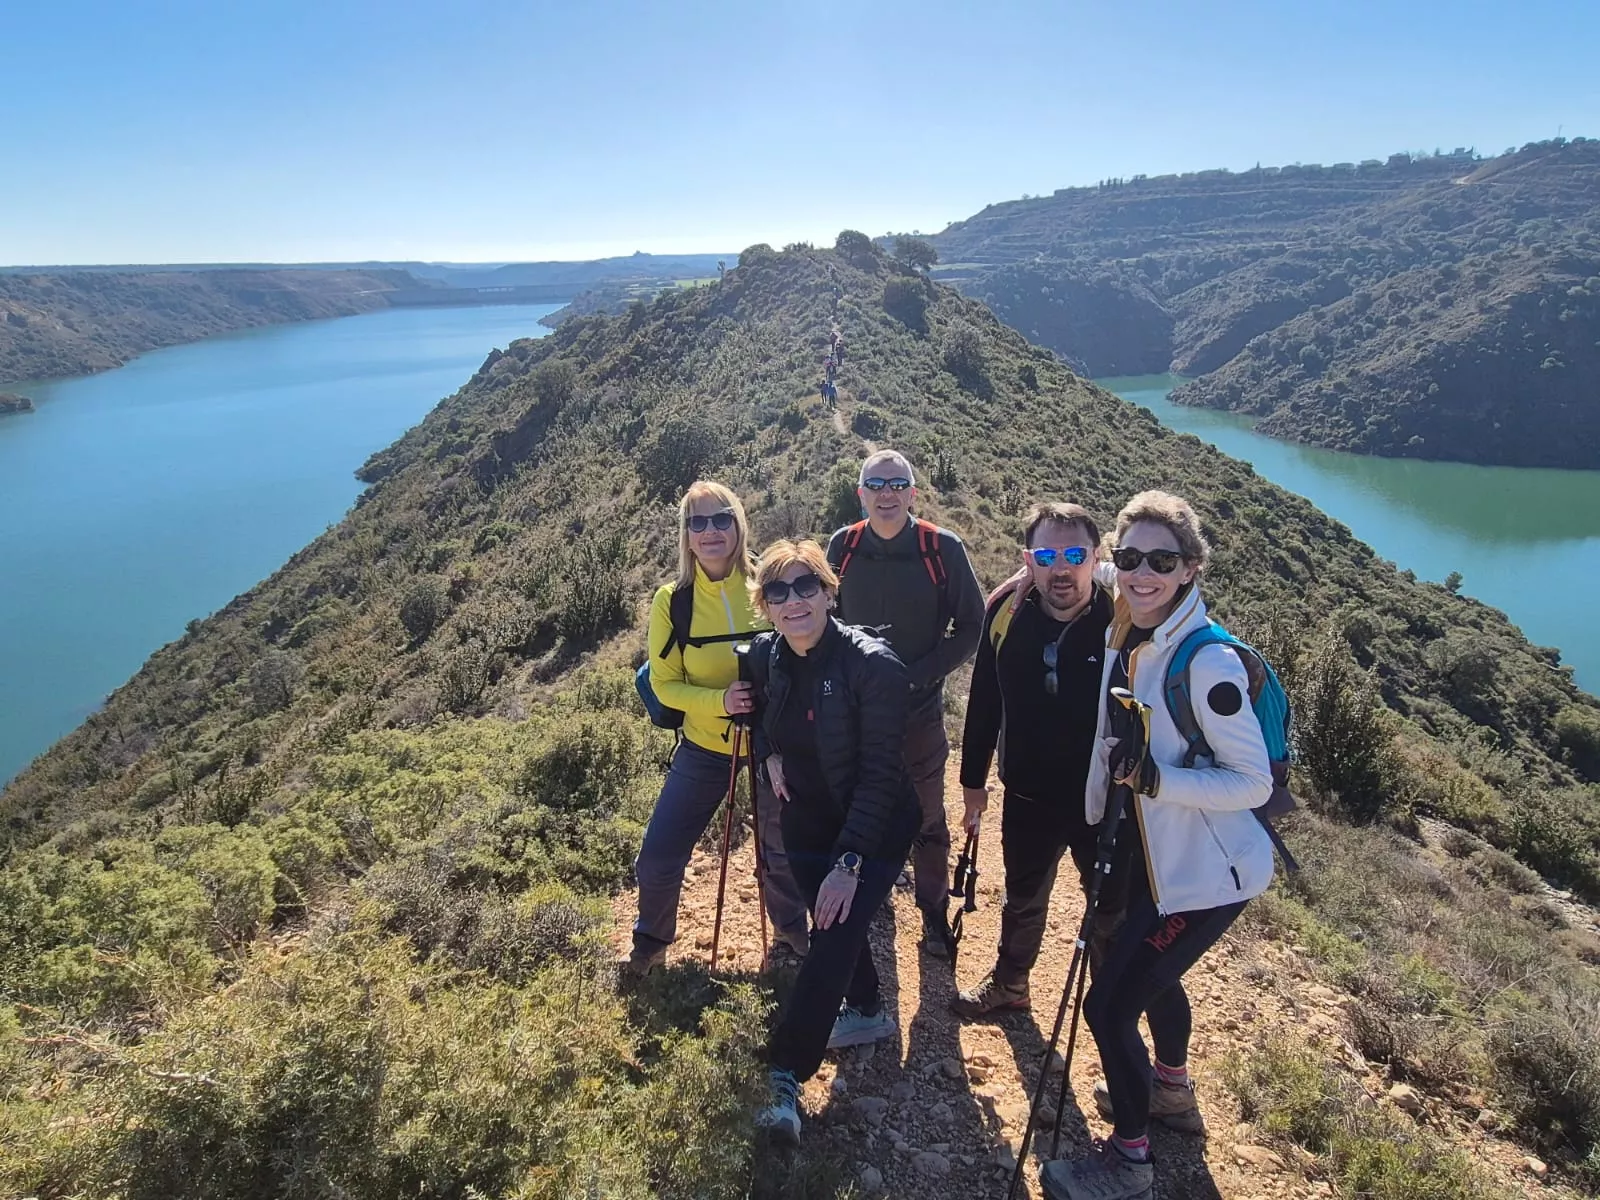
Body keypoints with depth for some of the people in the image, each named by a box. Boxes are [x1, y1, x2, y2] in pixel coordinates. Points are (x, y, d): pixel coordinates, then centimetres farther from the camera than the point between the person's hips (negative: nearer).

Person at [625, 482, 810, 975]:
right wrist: (720, 700, -25)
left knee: (784, 851, 16)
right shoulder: (673, 600, -11)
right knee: (657, 860, 3)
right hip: (705, 749, 0)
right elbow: (664, 684, -8)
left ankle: (791, 930, 46)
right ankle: (651, 942, 34)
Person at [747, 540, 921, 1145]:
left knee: (836, 933, -12)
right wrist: (770, 754, -6)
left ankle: (786, 1076, -1)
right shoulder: (765, 655, -9)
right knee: (832, 925, 17)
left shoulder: (874, 664, -26)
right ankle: (868, 1011, 44)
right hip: (807, 822, 6)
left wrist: (849, 860, -29)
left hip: (874, 828, -6)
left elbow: (879, 773, -25)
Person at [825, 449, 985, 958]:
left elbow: (971, 626, -6)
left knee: (926, 817, 11)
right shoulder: (843, 546, -4)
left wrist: (921, 673, -16)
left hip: (919, 709, -2)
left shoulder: (943, 549, -12)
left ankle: (934, 911, 31)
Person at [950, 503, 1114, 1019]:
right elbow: (984, 702, 0)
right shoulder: (1006, 613, -11)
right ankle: (1009, 985, 49)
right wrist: (973, 780, 7)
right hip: (1028, 796, 3)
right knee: (1023, 898, 25)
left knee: (1112, 908, 16)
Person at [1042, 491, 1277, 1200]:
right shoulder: (1124, 641, 0)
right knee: (1150, 973, 29)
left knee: (1109, 1004, -2)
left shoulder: (1208, 662, -26)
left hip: (1204, 874, -9)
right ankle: (1171, 1094, 56)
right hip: (1153, 860, 9)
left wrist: (1155, 778, -33)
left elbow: (1254, 783, -23)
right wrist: (1104, 833, 17)